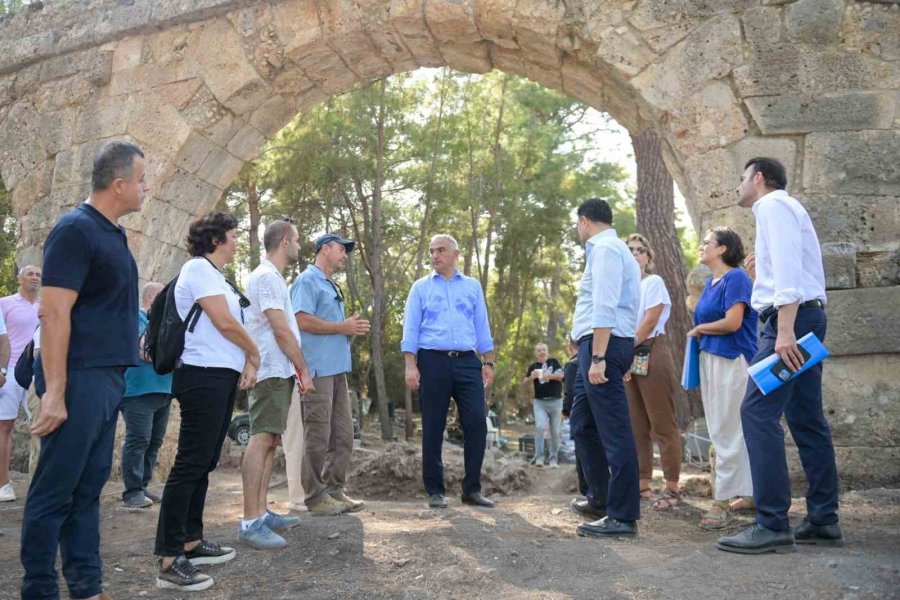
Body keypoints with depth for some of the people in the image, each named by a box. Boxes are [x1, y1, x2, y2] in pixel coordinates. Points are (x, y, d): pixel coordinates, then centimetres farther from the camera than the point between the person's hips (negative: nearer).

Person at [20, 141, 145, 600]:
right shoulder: (76, 230, -12)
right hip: (79, 378, -9)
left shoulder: (113, 234, 15)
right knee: (55, 492, -1)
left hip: (107, 378, 9)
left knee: (88, 489, 12)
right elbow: (54, 313, -18)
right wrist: (54, 392, -21)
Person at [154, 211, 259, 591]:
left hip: (222, 376, 10)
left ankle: (191, 542, 22)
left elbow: (232, 324, 17)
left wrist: (246, 361, 3)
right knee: (190, 463, -11)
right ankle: (169, 560, -9)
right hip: (204, 376, -10)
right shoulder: (198, 267, -9)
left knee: (204, 463, 13)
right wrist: (254, 354, 0)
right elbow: (224, 322, -15)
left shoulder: (215, 275, 21)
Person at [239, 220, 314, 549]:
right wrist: (303, 369, -10)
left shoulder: (270, 276, 20)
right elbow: (281, 330, -17)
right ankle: (250, 522, -13)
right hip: (272, 371, -11)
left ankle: (261, 512, 15)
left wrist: (295, 368, 17)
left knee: (269, 440, 10)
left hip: (278, 372, 11)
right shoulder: (267, 276, -12)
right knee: (262, 439, -13)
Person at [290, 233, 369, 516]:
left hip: (337, 369, 10)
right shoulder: (308, 280, -6)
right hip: (318, 370, -10)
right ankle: (315, 498, 3)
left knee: (342, 435, 11)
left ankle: (334, 491, 18)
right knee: (317, 437, -5)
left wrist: (351, 327, 12)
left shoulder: (332, 286, 23)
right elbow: (302, 320, -18)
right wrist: (343, 327, -12)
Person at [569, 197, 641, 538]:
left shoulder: (605, 248, -9)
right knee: (583, 424, 19)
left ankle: (623, 516, -5)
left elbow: (604, 306, -19)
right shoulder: (611, 248, 22)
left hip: (602, 344, -11)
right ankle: (600, 499, 29)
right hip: (597, 346, 11)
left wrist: (598, 357, -24)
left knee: (614, 431, -8)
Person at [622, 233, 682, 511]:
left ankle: (672, 488, -4)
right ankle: (642, 484, 13)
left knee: (662, 425, -6)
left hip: (651, 353, -7)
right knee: (637, 426, 8)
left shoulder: (653, 282, -1)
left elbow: (649, 323, -10)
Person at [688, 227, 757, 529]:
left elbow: (732, 322, -18)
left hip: (732, 360, -9)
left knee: (727, 431, -7)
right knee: (733, 432, 12)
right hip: (709, 358, 9)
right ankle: (749, 493, 21)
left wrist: (698, 329, -5)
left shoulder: (736, 278, -9)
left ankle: (724, 500, -3)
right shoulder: (709, 282, 17)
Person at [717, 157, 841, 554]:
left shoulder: (774, 204, -4)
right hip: (804, 318, 11)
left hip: (790, 316, -11)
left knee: (757, 413, -15)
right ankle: (823, 521, 13)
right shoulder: (783, 208, 26)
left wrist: (784, 329, -26)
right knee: (806, 419, 9)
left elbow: (788, 266, -18)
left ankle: (773, 525, -18)